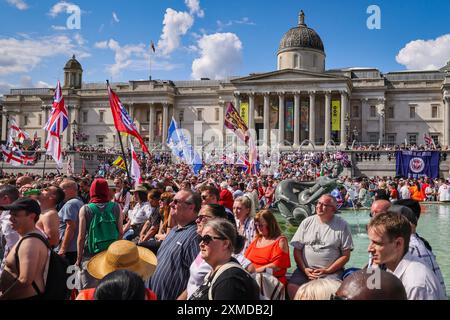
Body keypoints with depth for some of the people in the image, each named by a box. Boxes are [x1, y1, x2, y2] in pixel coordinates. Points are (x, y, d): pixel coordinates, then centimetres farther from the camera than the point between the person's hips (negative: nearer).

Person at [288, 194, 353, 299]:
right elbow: (297, 249, 8)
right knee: (292, 287, -25)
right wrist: (304, 269, -7)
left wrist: (327, 271, -10)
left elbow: (345, 255, 0)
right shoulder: (307, 222, 9)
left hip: (332, 271, -2)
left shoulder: (342, 226, 2)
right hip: (305, 269, 2)